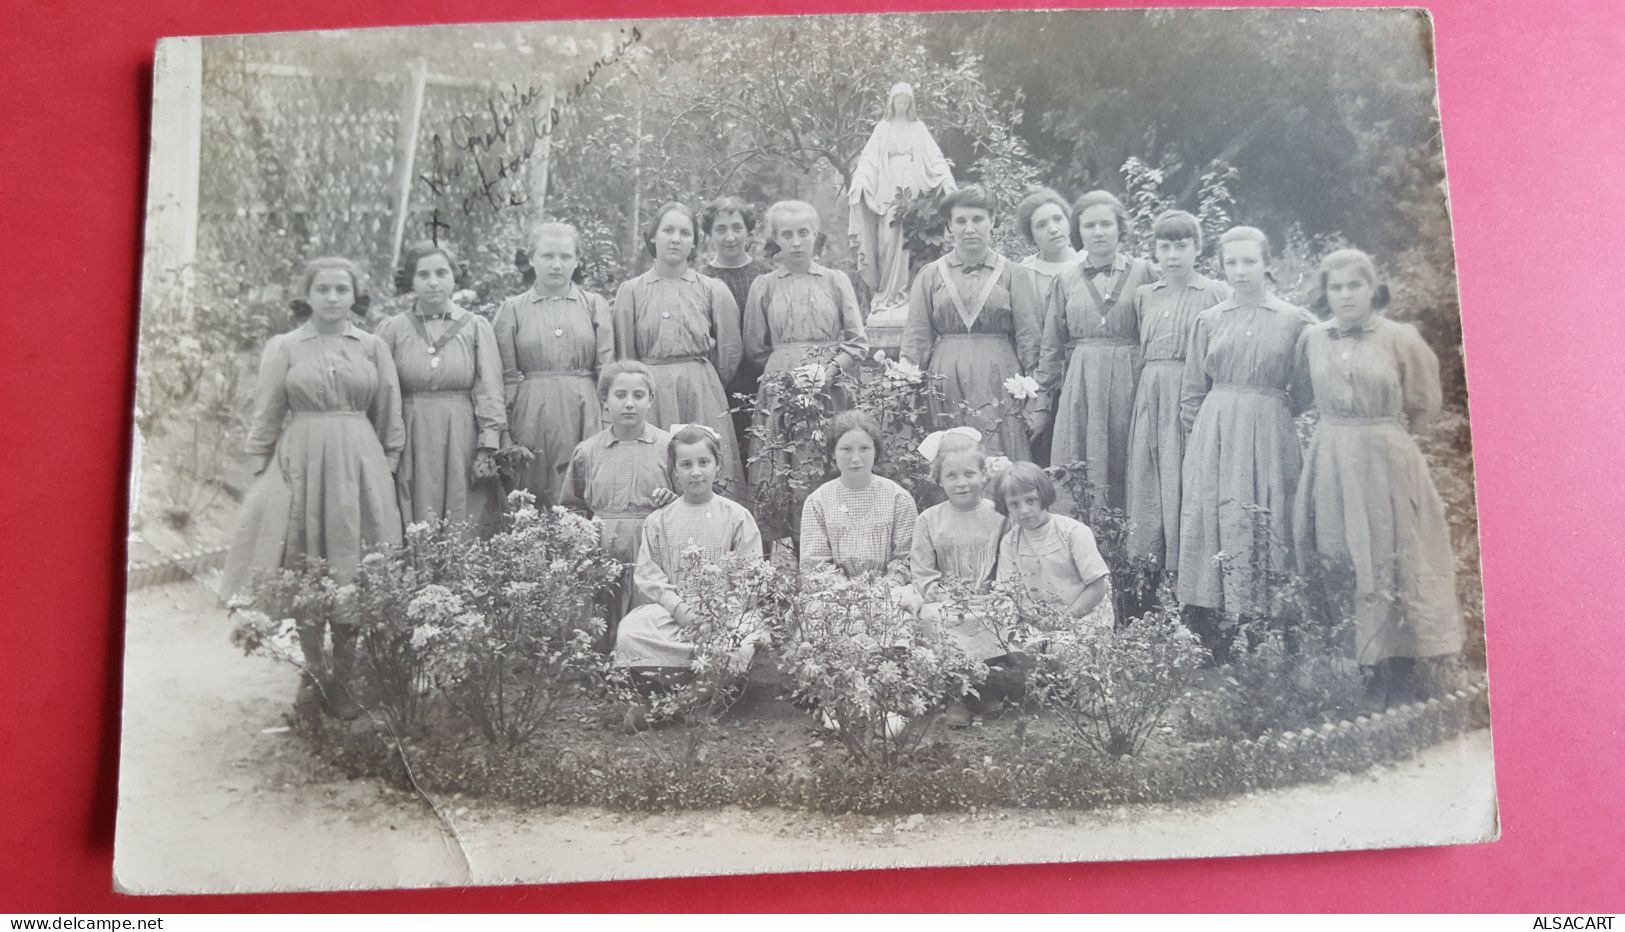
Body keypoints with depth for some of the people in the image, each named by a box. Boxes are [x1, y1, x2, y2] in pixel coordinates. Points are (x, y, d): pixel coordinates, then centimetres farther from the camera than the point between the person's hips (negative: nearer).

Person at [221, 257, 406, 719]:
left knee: (354, 575, 0)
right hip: (301, 461, 0)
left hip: (359, 462, 1)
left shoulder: (373, 346, 8)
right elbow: (265, 419, 7)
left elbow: (389, 420, 10)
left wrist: (388, 468, 4)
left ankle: (342, 678, 11)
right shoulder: (283, 347, 6)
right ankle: (315, 674, 15)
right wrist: (260, 475, 3)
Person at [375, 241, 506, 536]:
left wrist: (488, 448, -8)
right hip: (413, 445, 0)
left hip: (464, 441, 0)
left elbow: (489, 392, 1)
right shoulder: (392, 329, 7)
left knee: (468, 534, -1)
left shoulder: (476, 327, 6)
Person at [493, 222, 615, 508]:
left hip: (583, 416, 0)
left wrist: (609, 429, -3)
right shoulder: (512, 309, 8)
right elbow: (506, 377, 5)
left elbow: (607, 372, 5)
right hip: (531, 418, 0)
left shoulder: (595, 305, 8)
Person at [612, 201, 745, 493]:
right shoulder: (631, 291, 6)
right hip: (649, 396, 0)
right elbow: (625, 355, 9)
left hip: (702, 395, 0)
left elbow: (729, 352, 9)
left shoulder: (713, 290, 4)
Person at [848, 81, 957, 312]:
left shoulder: (918, 128, 14)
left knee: (909, 240, -6)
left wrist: (946, 179, -9)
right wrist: (858, 181, -13)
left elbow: (934, 157, 6)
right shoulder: (882, 129, 13)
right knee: (887, 241, -8)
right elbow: (868, 159, 3)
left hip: (912, 191, 0)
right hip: (888, 193, 0)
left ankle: (901, 290, -1)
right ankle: (886, 291, -4)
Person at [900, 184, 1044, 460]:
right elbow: (916, 340, 7)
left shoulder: (1014, 274, 6)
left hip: (998, 384, -1)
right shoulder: (930, 275, 9)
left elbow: (1028, 339, 4)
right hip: (946, 384, 1)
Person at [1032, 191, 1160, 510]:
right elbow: (1052, 347, 13)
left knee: (1125, 473, -1)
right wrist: (1042, 401, 10)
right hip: (1079, 387, 2)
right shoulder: (1065, 281, 11)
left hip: (1129, 384, -1)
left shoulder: (1143, 273, 5)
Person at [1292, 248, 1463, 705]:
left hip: (1386, 461, -3)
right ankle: (1354, 666, 15)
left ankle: (1397, 669, 12)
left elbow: (1422, 404, 7)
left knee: (1391, 561, 1)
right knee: (1337, 564, 4)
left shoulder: (1401, 338, -3)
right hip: (1329, 463, 3)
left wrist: (1380, 430, 10)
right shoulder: (1311, 338, 6)